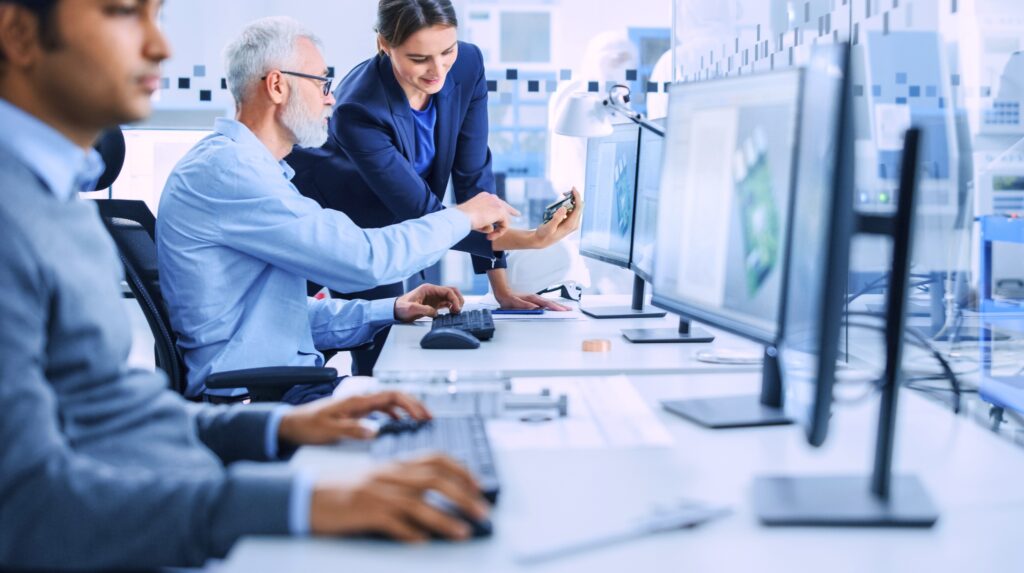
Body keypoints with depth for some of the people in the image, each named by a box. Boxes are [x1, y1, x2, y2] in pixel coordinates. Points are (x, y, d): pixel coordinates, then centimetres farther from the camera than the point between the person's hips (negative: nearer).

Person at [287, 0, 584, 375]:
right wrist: (532, 240, -46)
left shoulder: (468, 65, -21)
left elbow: (473, 176, -15)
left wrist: (501, 287, -18)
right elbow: (424, 215, -35)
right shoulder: (358, 110, -37)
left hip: (381, 225, 5)